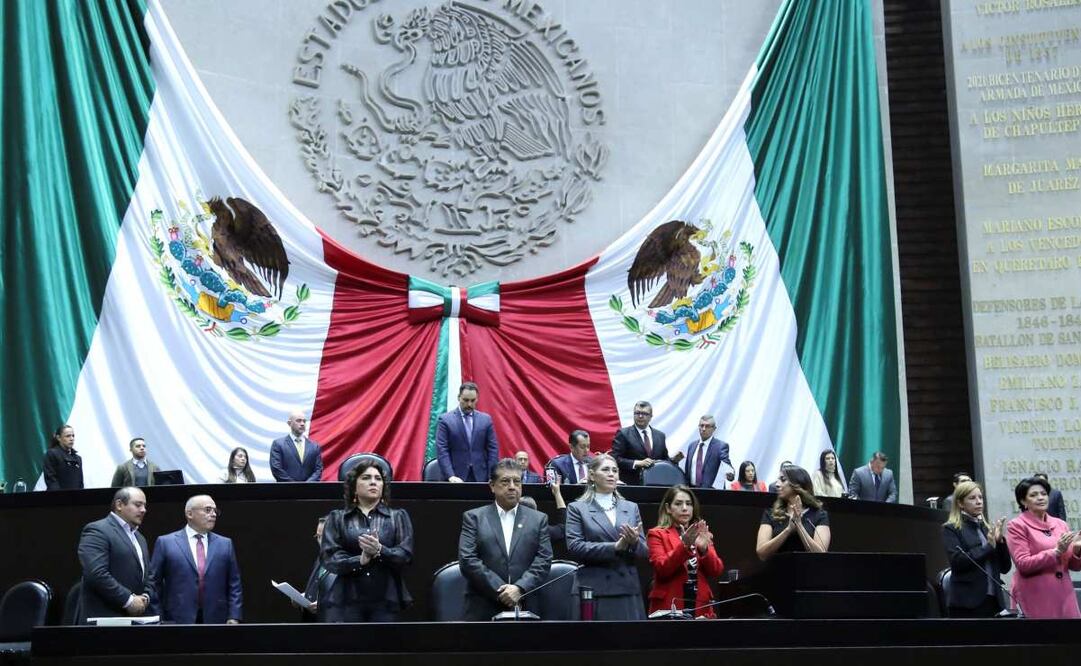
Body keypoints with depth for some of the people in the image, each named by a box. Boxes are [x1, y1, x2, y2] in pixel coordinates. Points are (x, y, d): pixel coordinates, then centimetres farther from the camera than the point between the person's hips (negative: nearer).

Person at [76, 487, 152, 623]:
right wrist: (128, 600, -18)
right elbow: (96, 574, -19)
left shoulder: (139, 538, 22)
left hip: (135, 618, 8)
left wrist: (146, 597, 3)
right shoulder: (97, 531, -7)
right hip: (104, 619, -8)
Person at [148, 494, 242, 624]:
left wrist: (234, 617, 0)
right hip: (178, 620, -2)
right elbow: (154, 583, 3)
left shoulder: (225, 544, 10)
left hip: (216, 620, 2)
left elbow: (234, 585, 9)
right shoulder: (165, 542, 3)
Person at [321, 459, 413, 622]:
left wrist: (380, 551, -17)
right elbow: (330, 558, 1)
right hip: (345, 601, 0)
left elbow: (406, 555, 1)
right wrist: (360, 560, -16)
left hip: (386, 602, 0)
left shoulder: (398, 517, 13)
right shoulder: (337, 518, 12)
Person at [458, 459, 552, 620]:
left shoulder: (538, 519, 11)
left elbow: (544, 560, 2)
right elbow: (467, 560, -4)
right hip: (483, 609, -1)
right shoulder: (474, 517, 6)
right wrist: (500, 591, -11)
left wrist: (520, 588, -13)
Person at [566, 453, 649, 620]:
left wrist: (634, 542, -11)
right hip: (593, 590, -3)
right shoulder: (577, 508, 6)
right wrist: (615, 546, -15)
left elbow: (644, 551, 13)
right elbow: (574, 547, -8)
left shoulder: (631, 508, 18)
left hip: (628, 589, 3)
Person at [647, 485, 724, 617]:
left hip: (701, 607, 3)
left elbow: (717, 571, 3)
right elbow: (662, 569, -13)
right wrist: (684, 546, -24)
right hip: (669, 607, -3)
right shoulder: (657, 534, 2)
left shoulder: (702, 534, 15)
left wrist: (704, 549, -14)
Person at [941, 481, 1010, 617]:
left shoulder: (988, 529, 16)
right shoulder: (951, 529, 1)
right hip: (967, 602, -5)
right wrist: (988, 546, -13)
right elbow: (957, 561, -14)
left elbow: (1005, 567, 12)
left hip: (992, 600, 5)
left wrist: (1000, 540, -3)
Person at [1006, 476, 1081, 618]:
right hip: (1036, 599, -4)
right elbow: (1023, 564, -12)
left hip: (1064, 595, 4)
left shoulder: (1060, 524, 10)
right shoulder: (1016, 526, -4)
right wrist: (1056, 551, -17)